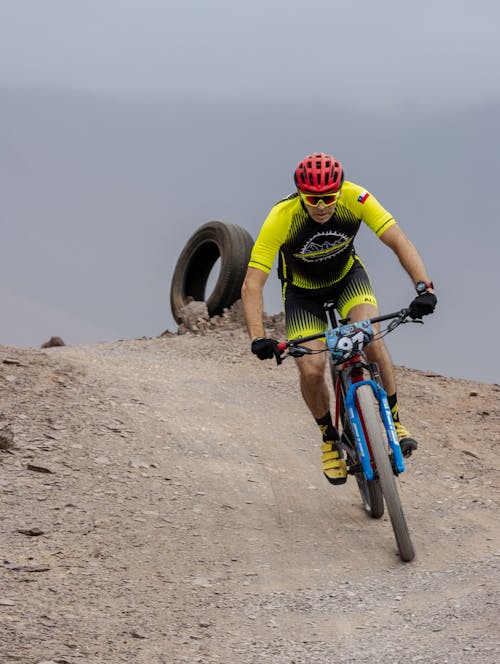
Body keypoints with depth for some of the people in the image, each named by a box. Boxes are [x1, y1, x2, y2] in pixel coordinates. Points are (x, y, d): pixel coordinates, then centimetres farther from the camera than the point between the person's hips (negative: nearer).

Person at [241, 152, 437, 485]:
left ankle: (394, 421, -12)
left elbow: (399, 241, -31)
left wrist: (424, 286, -46)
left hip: (348, 277, 1)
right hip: (302, 292, -1)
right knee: (312, 370, -19)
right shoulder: (281, 219, -34)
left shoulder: (356, 198, -30)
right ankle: (330, 437, 9)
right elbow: (252, 285, -34)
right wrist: (259, 338, -47)